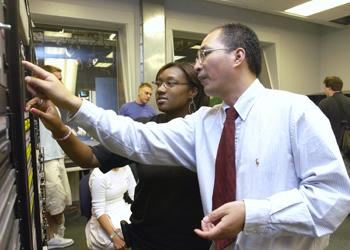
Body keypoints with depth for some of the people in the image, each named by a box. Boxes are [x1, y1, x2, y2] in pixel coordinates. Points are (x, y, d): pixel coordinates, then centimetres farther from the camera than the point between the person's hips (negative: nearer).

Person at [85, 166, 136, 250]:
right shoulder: (99, 175, -22)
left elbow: (134, 194, 0)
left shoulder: (125, 167, -4)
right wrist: (114, 236, -24)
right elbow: (99, 211, -20)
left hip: (124, 210, 6)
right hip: (106, 217, -6)